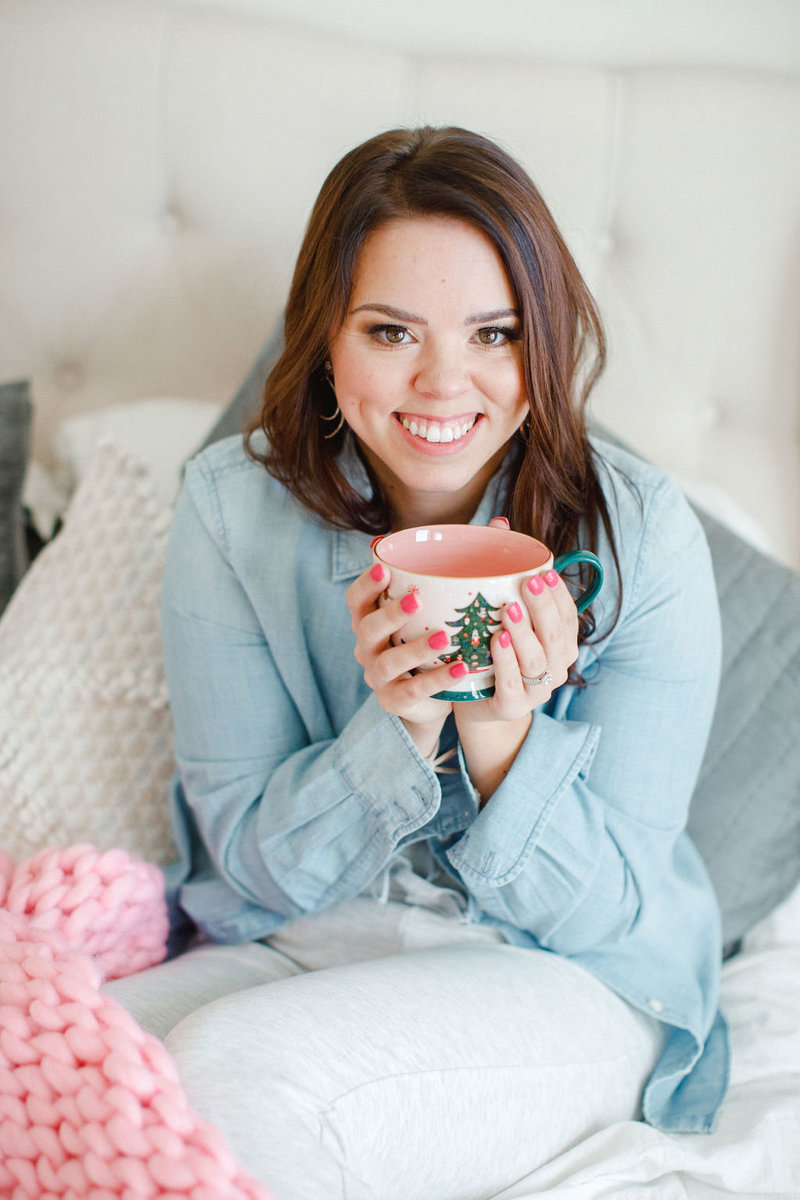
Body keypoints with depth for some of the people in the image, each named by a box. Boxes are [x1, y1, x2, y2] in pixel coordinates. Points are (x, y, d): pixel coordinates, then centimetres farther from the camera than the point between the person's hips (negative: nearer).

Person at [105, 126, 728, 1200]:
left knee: (236, 1067, -29)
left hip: (572, 981, -1)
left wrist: (504, 731, -30)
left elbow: (604, 911, -10)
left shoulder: (642, 534, -15)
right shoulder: (232, 507, -10)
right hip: (293, 944, 2)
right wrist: (400, 720, -27)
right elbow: (260, 866, -7)